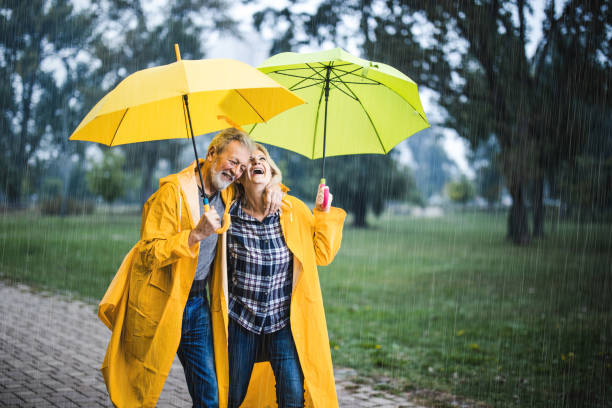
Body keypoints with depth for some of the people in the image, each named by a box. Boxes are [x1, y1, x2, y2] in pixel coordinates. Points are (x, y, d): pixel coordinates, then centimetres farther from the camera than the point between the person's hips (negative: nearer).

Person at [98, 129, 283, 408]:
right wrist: (196, 234, -30)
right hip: (159, 303, -6)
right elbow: (149, 252, -19)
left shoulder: (226, 192, 6)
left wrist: (272, 186, 3)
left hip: (197, 300, 6)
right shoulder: (173, 190, -14)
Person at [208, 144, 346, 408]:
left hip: (284, 320, 0)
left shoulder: (294, 210, -1)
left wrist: (323, 215, -3)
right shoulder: (228, 212, -5)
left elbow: (322, 254, 4)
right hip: (240, 320, 0)